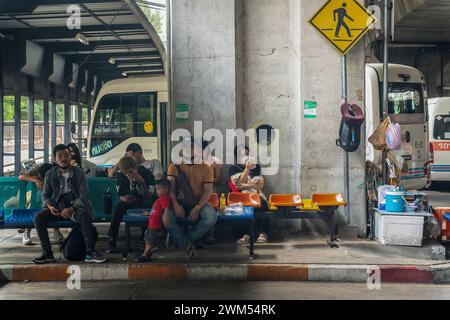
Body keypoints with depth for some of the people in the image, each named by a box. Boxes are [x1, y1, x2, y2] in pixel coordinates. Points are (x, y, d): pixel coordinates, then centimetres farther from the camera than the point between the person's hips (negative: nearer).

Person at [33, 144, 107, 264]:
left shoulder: (79, 173, -4)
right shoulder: (50, 174, 5)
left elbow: (83, 196, -10)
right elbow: (45, 195, 8)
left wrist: (72, 209, -26)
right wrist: (50, 207, -15)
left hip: (76, 205, -3)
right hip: (58, 206, 3)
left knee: (83, 215, -37)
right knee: (38, 217, -22)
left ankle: (90, 252, -33)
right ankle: (47, 253, -14)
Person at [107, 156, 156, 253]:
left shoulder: (147, 175, -18)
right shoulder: (121, 177, -7)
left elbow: (148, 197, -24)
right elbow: (120, 196, -1)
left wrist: (141, 182, -37)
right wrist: (124, 199, -26)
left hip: (144, 203, -2)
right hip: (130, 203, 2)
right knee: (119, 207, -27)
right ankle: (112, 239, -22)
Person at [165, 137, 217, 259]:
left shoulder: (205, 167, 0)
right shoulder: (175, 166, 3)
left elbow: (208, 190, -6)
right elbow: (170, 187, -5)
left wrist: (197, 208, -20)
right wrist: (175, 204, -23)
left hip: (199, 203, 0)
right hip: (180, 203, 0)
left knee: (211, 218, -30)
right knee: (167, 219, -29)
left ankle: (187, 239, -2)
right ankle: (187, 245, -5)